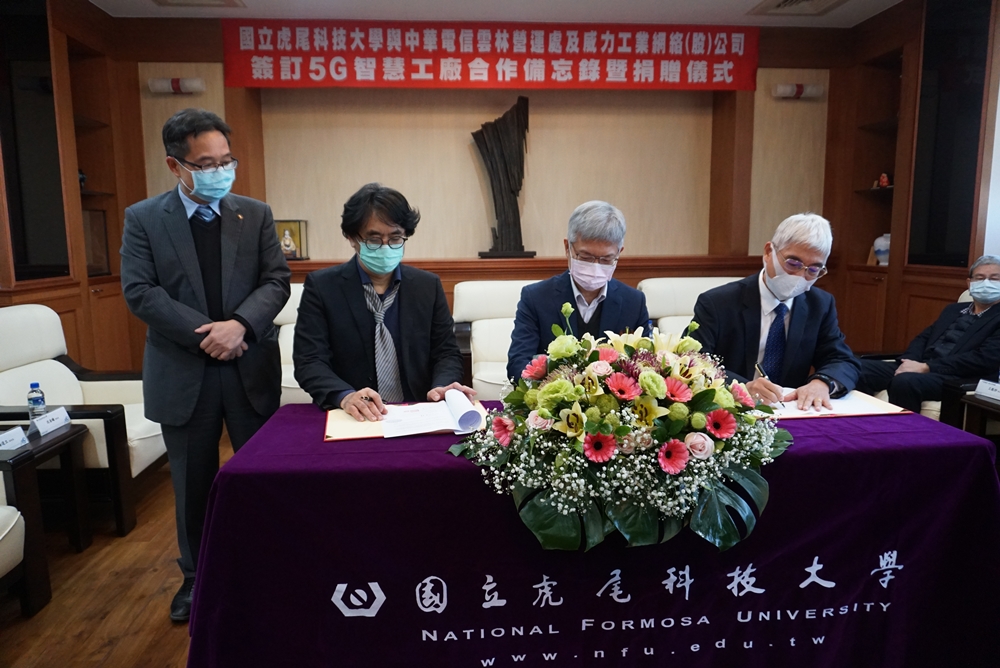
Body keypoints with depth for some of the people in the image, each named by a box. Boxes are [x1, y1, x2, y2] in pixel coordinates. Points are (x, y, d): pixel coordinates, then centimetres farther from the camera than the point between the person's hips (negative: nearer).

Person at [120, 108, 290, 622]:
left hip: (251, 370, 1)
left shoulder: (255, 214, 5)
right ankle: (196, 577, 33)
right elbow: (140, 292, -8)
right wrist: (206, 332, -17)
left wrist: (239, 324, -18)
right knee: (193, 483, 14)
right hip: (183, 374, 0)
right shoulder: (142, 218, 1)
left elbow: (276, 280, -2)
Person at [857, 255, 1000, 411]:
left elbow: (984, 359, -11)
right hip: (920, 367, 7)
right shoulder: (953, 309, 25)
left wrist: (926, 367, -16)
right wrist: (909, 361, -5)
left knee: (904, 381, -37)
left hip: (956, 378, -6)